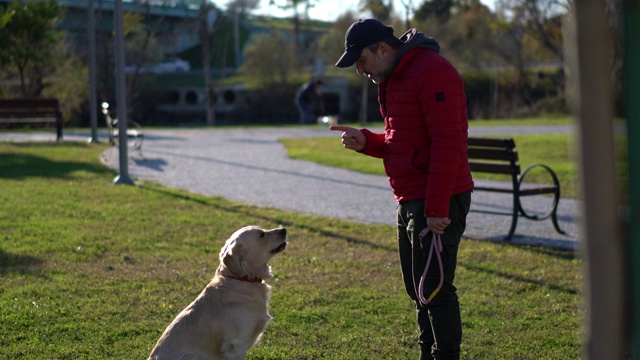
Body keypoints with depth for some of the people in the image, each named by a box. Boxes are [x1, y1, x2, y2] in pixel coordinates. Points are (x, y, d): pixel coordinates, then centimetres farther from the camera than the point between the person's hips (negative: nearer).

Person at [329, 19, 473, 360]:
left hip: (439, 203, -10)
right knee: (418, 290, 15)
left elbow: (447, 145, -22)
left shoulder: (432, 72, -16)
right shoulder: (393, 79, 16)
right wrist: (365, 141, 2)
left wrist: (437, 208, -24)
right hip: (410, 200, 10)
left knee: (434, 289, -7)